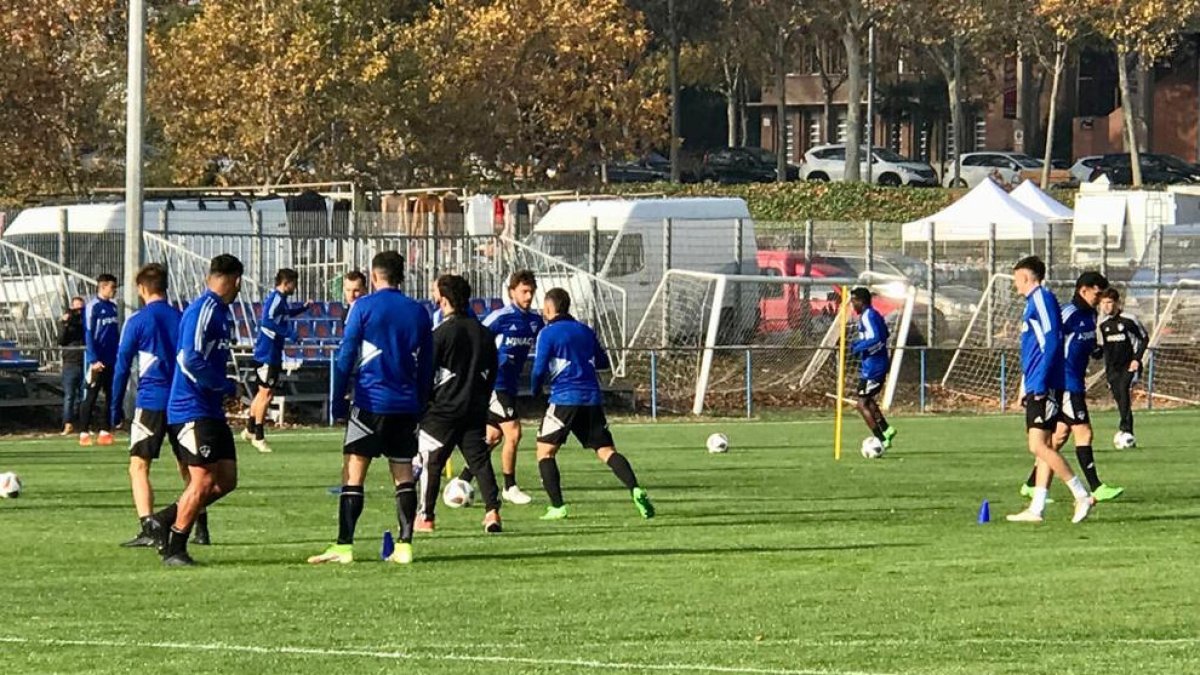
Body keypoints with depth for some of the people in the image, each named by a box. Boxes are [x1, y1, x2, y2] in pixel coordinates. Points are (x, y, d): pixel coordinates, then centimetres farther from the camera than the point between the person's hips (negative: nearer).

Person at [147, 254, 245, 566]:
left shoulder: (220, 312, 16)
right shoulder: (203, 310, -15)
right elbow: (191, 361, -23)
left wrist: (225, 389, 9)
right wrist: (228, 387, -14)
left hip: (211, 411, 10)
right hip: (192, 409, -10)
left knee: (227, 479, 7)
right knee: (203, 480, -9)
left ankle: (167, 519, 17)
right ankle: (174, 549, 1)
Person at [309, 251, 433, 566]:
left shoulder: (364, 307, -3)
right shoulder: (419, 312, 9)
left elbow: (346, 357, -3)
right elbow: (426, 366, 13)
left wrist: (338, 403, 2)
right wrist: (420, 406, 21)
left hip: (371, 403, -4)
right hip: (407, 406, 4)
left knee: (353, 474, -3)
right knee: (404, 475, 9)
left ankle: (344, 546, -10)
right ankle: (405, 545, 3)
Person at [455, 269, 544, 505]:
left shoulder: (535, 321, 6)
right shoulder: (500, 317, -14)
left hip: (511, 385, 8)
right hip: (495, 385, -8)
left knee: (493, 436, 11)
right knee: (513, 432, -10)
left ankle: (464, 480, 21)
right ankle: (510, 487, 3)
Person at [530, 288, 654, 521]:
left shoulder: (548, 333, -2)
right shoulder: (585, 331, 16)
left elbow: (539, 370, -8)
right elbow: (603, 362, 24)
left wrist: (536, 390, 12)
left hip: (564, 399, -5)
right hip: (592, 400, 5)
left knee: (545, 451, 7)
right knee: (606, 450, 3)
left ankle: (557, 507, -4)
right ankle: (635, 489, -20)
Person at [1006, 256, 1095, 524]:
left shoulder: (1042, 299, -11)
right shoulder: (1035, 301, 19)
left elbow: (1051, 342, -19)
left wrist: (1039, 384, -22)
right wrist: (1028, 386, 24)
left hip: (1043, 387, -10)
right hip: (1037, 388, 10)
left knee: (1040, 446, -13)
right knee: (1043, 447, 8)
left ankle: (1082, 496, -13)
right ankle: (1036, 509, 8)